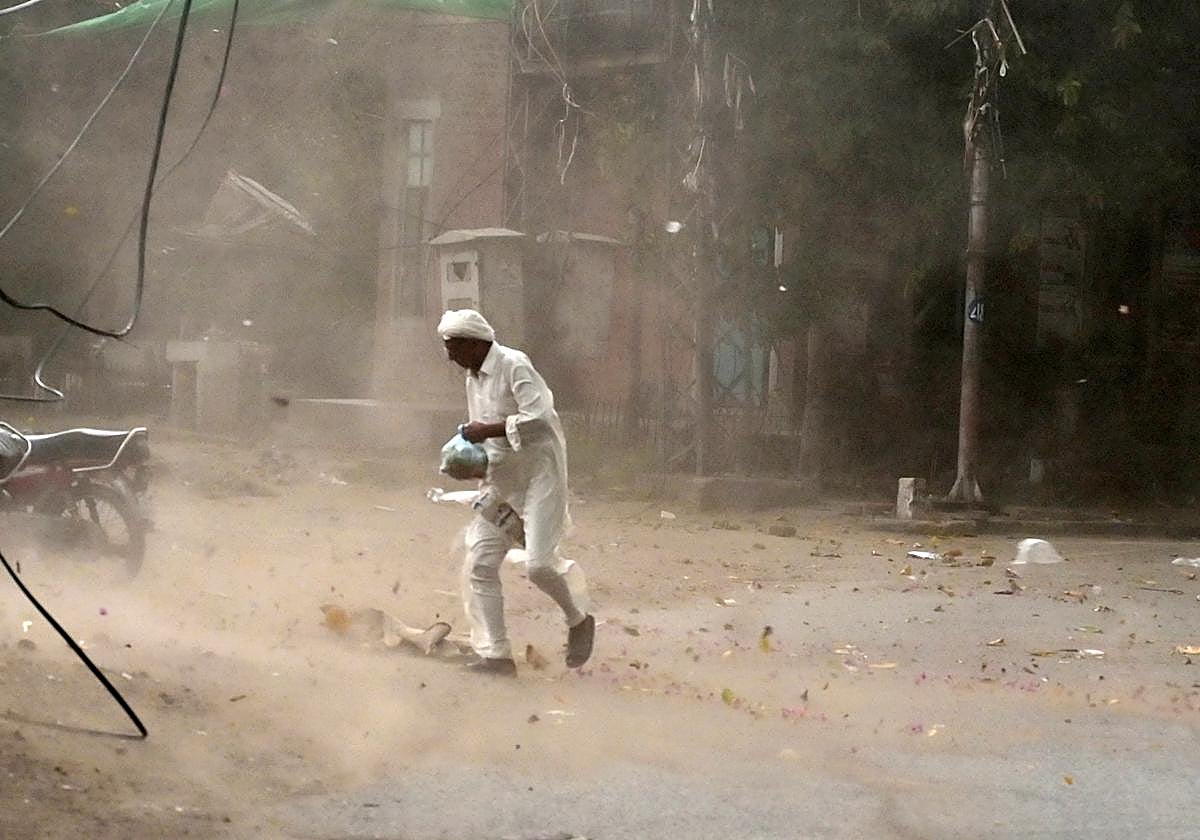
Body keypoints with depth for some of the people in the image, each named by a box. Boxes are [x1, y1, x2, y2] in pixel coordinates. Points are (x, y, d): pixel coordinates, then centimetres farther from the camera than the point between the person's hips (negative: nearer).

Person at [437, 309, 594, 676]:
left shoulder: (514, 366, -14)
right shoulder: (473, 378, 14)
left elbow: (539, 419, -25)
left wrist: (488, 431, -21)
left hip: (539, 473, -8)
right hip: (500, 480, 9)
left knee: (539, 563, -16)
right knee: (480, 564, -2)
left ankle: (579, 621, 13)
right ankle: (494, 654, 2)